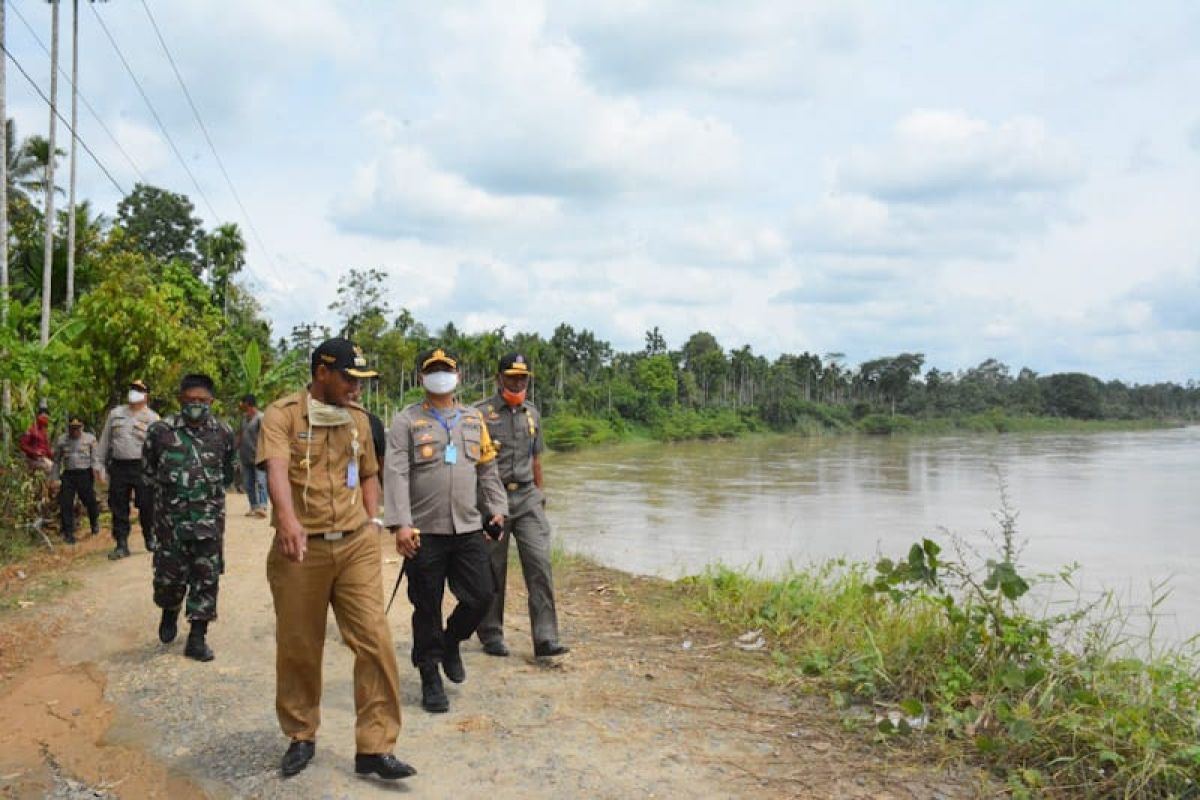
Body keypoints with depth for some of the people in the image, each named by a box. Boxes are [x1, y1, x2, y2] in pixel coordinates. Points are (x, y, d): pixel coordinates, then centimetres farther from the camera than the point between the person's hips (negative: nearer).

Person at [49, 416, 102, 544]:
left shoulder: (90, 439, 4)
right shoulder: (61, 440, 9)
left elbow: (95, 459, 5)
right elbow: (57, 461, 15)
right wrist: (54, 478, 9)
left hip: (85, 474, -2)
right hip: (68, 476, 2)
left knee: (90, 501, 3)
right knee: (66, 505, -2)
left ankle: (95, 523, 33)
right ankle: (68, 533, 8)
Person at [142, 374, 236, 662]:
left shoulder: (224, 433, 1)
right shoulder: (160, 431, -5)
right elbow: (148, 473, 8)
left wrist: (210, 492, 11)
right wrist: (170, 491, 7)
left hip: (210, 521, 1)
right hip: (171, 519, -1)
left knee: (206, 579, 1)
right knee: (169, 575, 6)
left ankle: (197, 638, 11)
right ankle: (169, 614, 38)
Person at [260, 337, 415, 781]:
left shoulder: (357, 417, 11)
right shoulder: (282, 414, -7)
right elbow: (276, 467, -24)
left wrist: (373, 520, 8)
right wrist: (288, 519, -40)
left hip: (356, 545, 4)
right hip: (301, 548, -3)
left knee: (374, 640, -5)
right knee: (298, 648, 9)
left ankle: (374, 748, 3)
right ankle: (301, 736, 30)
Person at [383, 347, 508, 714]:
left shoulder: (473, 419, 14)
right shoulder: (406, 422, -1)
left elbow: (487, 469, 18)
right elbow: (396, 475, -9)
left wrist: (497, 509, 10)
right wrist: (399, 524, -17)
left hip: (468, 529, 4)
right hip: (425, 532, -4)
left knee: (481, 595, 0)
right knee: (427, 609, 4)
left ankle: (451, 642, 29)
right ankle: (430, 679, 18)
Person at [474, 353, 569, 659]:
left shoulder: (532, 414, 13)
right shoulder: (481, 413, -4)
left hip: (527, 497, 4)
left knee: (540, 564, -7)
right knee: (492, 571, 5)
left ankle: (545, 639, -5)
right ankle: (491, 637, 19)